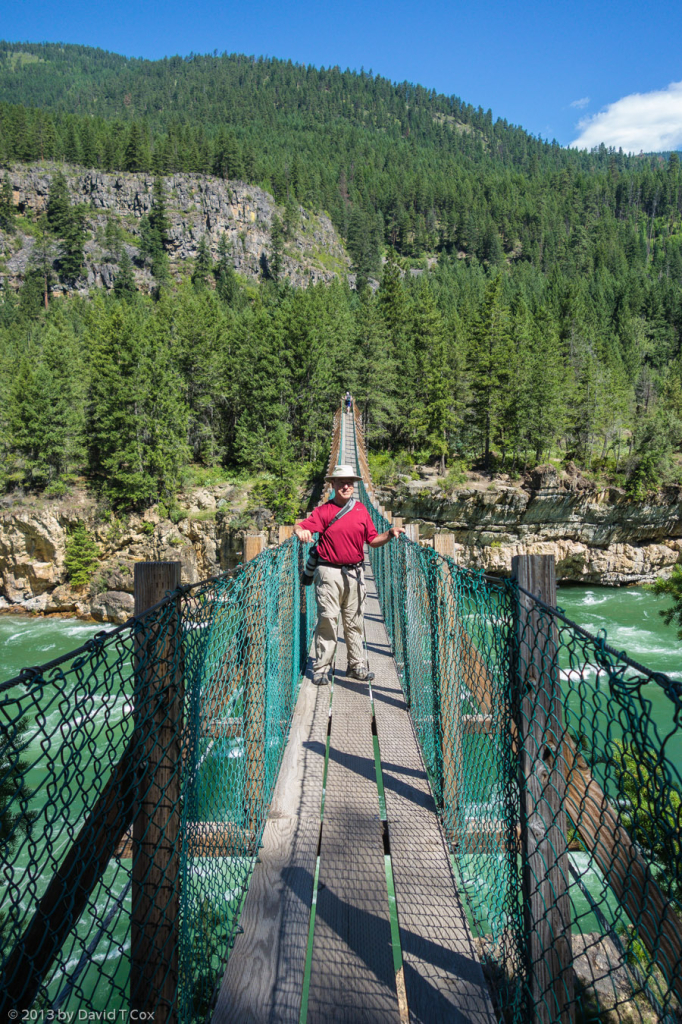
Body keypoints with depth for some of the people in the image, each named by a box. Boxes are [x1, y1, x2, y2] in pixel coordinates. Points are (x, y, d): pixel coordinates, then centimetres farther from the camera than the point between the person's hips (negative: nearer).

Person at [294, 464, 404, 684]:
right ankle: (321, 668, 5)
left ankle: (357, 666, 19)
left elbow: (373, 540, 11)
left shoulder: (361, 509, 11)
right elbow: (300, 526, -12)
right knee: (327, 619, -3)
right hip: (329, 573, -3)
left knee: (354, 621, 10)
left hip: (354, 573, 3)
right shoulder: (323, 511, 0)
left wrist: (390, 534, -5)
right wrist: (300, 532, -34)